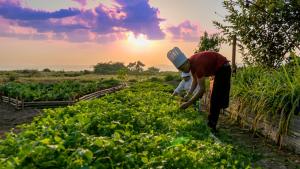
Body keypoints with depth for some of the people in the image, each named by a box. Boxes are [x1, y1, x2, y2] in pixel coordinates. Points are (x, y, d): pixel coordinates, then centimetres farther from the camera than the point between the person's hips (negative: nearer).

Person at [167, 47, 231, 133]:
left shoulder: (198, 64, -34)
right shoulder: (191, 63, -8)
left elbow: (202, 89, -34)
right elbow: (195, 80, 5)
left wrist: (188, 103, -31)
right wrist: (189, 94, -6)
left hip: (223, 68, -9)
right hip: (218, 70, 10)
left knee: (215, 99, -9)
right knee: (215, 98, 17)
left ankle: (211, 126, -4)